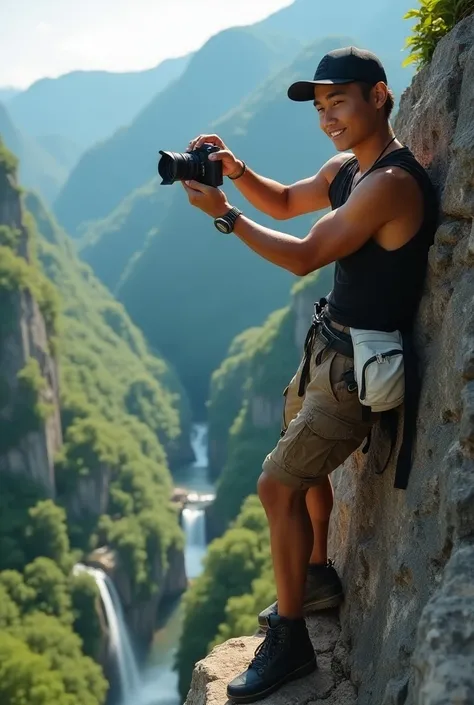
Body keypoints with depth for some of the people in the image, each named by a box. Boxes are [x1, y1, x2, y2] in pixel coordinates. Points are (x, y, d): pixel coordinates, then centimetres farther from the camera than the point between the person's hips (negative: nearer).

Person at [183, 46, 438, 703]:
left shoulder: (391, 182, -25)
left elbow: (303, 257, -21)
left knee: (278, 485, -9)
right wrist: (235, 169, 2)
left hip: (359, 365, -10)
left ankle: (289, 641, 4)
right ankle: (319, 578, 44)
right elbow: (284, 203, 20)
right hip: (330, 346, 10)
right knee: (304, 464, 23)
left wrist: (223, 213, -16)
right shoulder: (346, 167, 6)